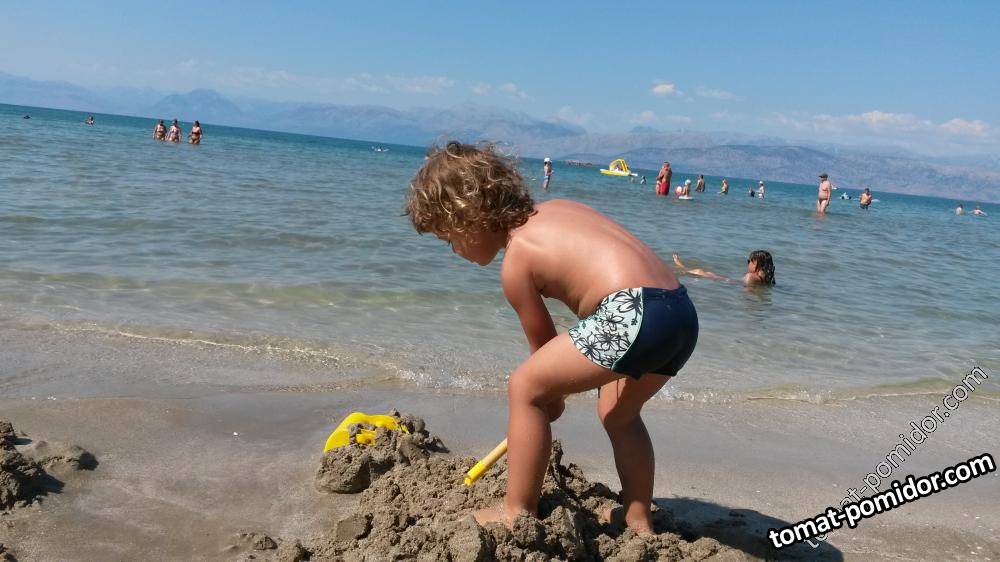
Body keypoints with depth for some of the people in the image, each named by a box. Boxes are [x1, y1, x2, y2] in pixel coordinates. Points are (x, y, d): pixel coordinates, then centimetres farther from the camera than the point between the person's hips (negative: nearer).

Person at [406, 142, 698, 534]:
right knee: (617, 413, 29)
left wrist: (551, 395, 28)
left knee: (525, 387, 1)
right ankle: (639, 523, 36)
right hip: (684, 314, 9)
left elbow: (542, 342, 9)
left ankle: (517, 512, 9)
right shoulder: (557, 208, 23)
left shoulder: (516, 261, 0)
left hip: (635, 313, -9)